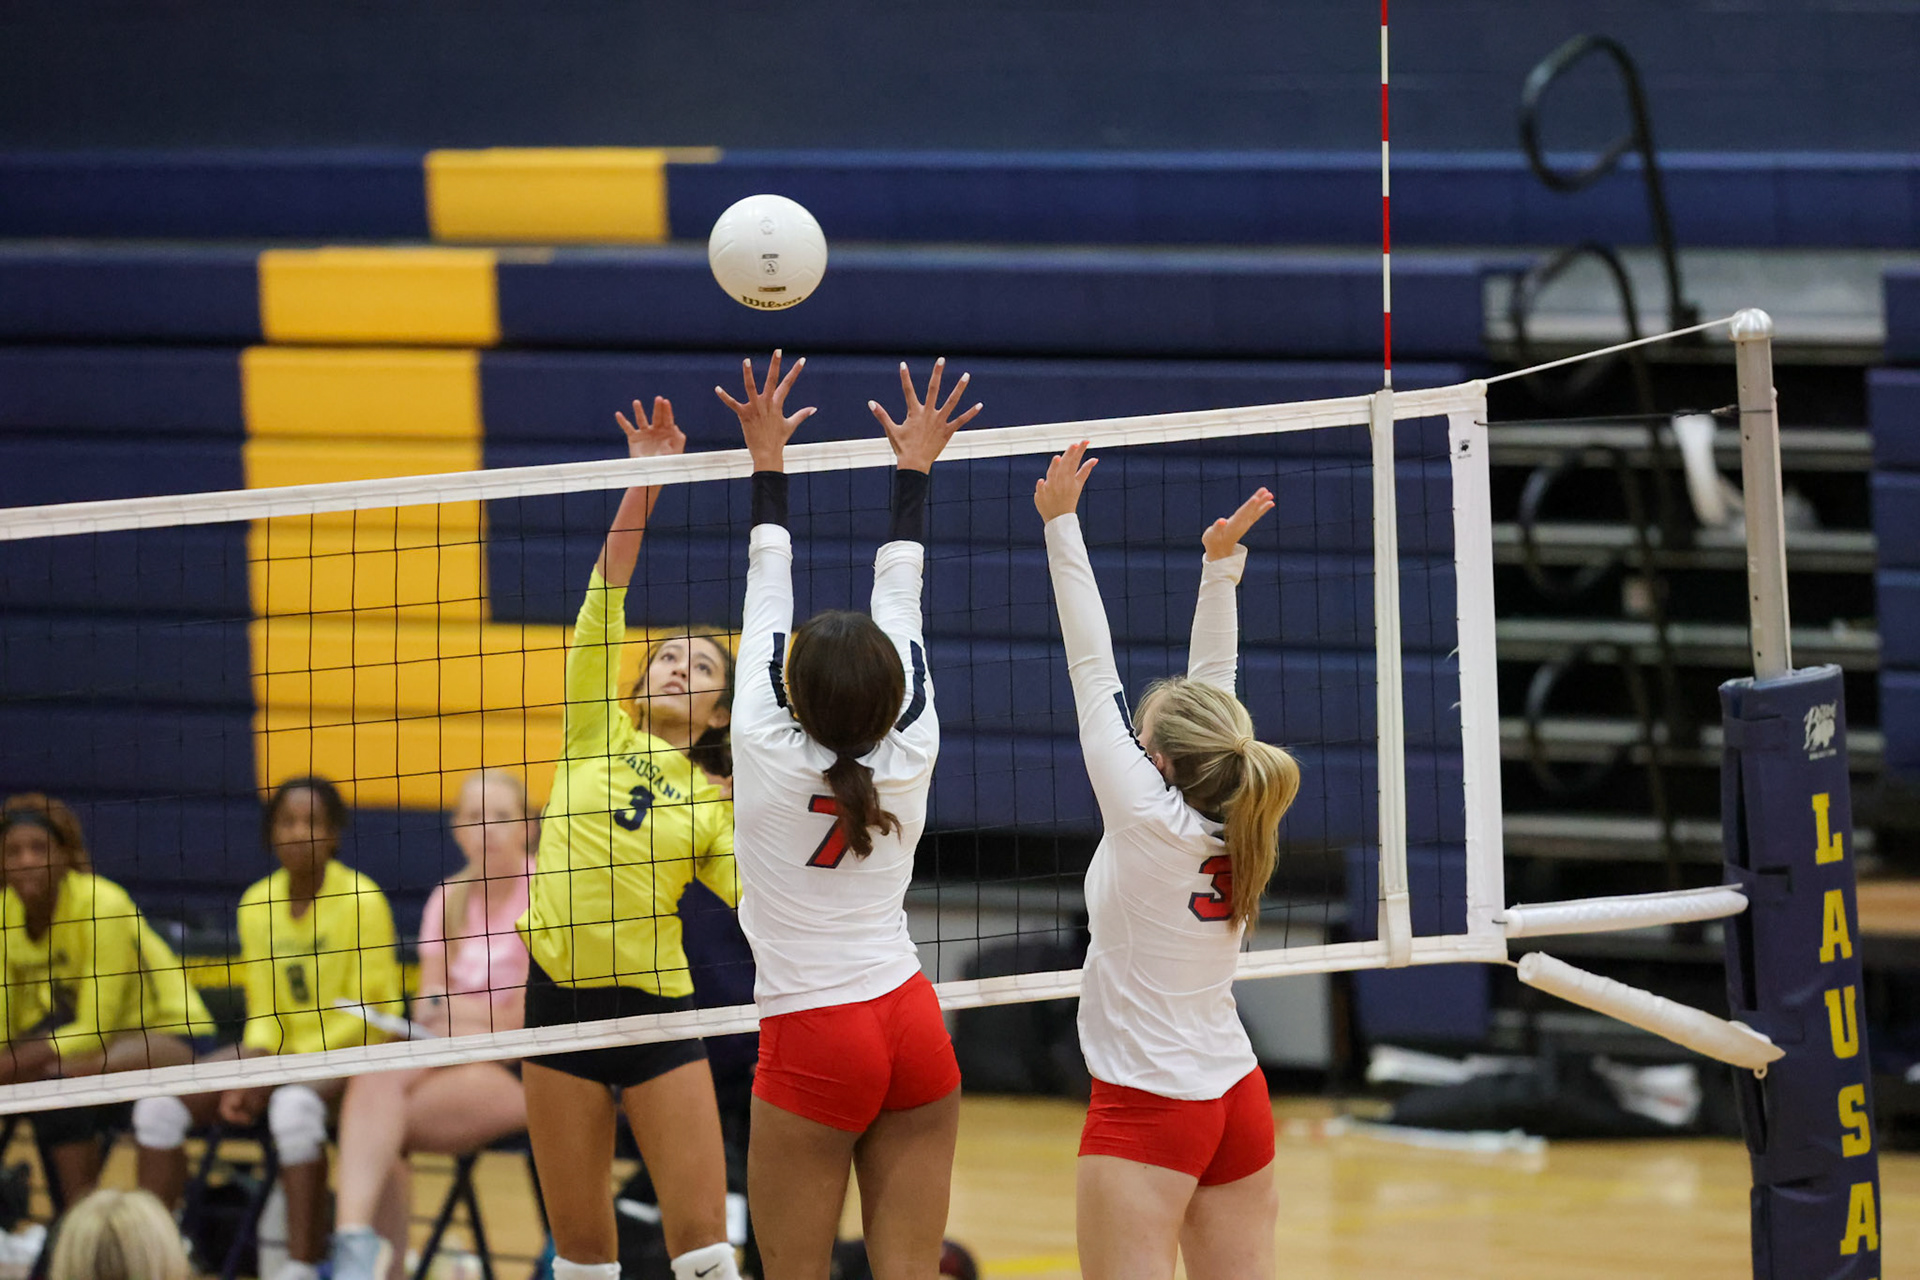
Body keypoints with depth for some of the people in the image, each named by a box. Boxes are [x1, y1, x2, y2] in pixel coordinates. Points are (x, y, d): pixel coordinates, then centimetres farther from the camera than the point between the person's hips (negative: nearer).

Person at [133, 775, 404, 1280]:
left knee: (295, 1104, -40)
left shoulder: (361, 900, -11)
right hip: (281, 1053, 6)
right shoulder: (256, 905, 5)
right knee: (159, 1108, -11)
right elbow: (263, 1015, 8)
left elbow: (376, 1013, -12)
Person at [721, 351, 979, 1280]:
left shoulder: (767, 754, -11)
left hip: (813, 1043, -4)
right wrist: (914, 470, 21)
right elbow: (899, 602, 9)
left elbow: (768, 588, 0)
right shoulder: (909, 758, -3)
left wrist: (769, 463, 11)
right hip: (913, 1029, 4)